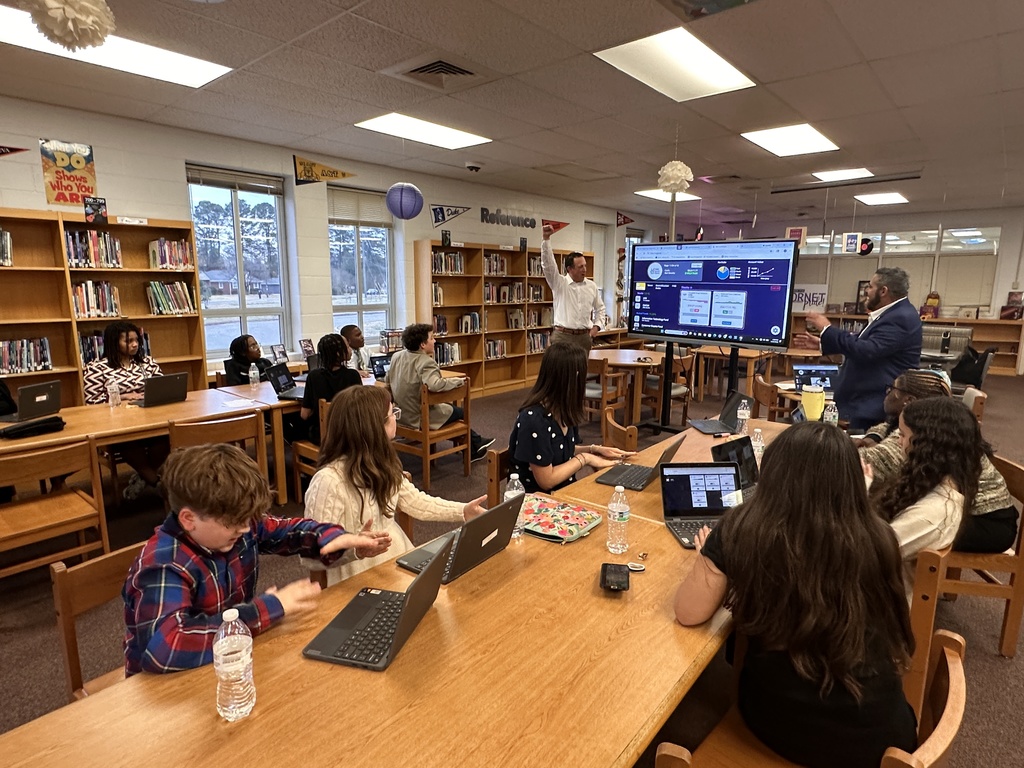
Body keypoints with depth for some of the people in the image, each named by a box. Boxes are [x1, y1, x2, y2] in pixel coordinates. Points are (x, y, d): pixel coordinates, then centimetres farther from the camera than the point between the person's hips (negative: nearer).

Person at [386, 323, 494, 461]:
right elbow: (435, 385, -40)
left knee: (447, 406, 27)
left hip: (401, 415, 8)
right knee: (459, 411, 17)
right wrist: (459, 381, -24)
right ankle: (472, 450, 37)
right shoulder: (426, 362, -24)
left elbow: (387, 380, 13)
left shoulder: (397, 356, 1)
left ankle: (476, 443, 37)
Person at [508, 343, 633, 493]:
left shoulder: (564, 410, -1)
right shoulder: (534, 419, -26)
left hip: (564, 491, 8)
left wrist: (595, 450, 1)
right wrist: (584, 458, -14)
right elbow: (546, 480, -22)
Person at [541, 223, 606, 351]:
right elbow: (548, 262, -14)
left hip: (584, 337, 4)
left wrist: (596, 325, 8)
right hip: (562, 336, -4)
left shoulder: (591, 286, 9)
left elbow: (600, 308, 22)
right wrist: (546, 238, -23)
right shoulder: (559, 283, -2)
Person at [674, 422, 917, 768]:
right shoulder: (876, 539, -14)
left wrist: (711, 558, 7)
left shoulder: (742, 531, -20)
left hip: (775, 723, -1)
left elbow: (688, 613, -11)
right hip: (874, 735, 2)